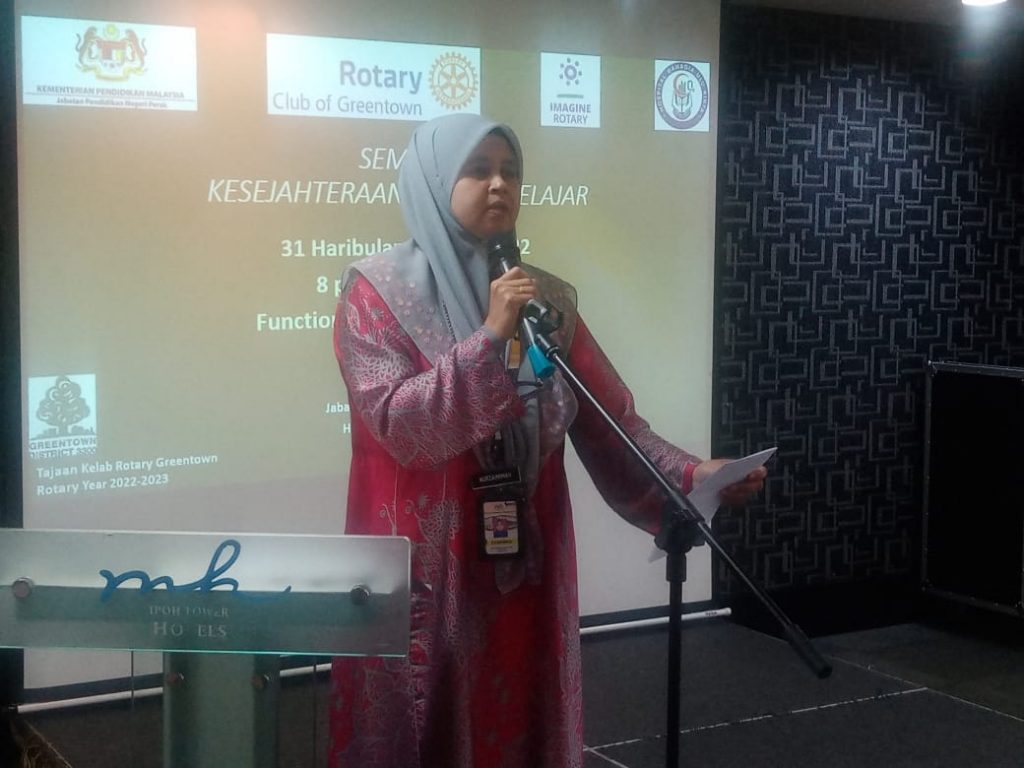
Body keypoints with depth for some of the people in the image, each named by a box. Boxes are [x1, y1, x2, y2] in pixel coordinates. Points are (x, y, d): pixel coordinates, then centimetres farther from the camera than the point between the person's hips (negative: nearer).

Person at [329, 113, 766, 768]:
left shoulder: (549, 298, 8)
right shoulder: (378, 290, -5)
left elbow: (610, 418, 3)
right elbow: (398, 424, -16)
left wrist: (687, 474, -12)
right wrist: (491, 337, -22)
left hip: (526, 569, 4)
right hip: (422, 574, -4)